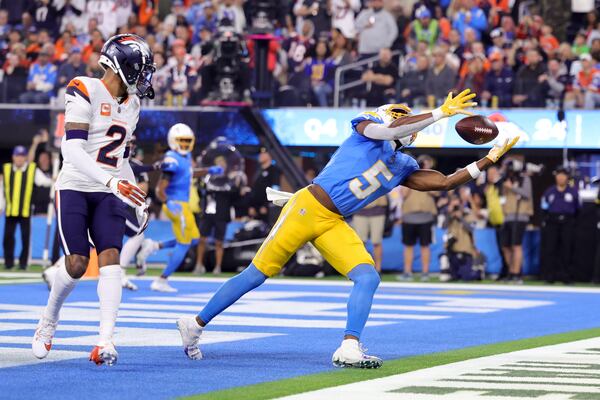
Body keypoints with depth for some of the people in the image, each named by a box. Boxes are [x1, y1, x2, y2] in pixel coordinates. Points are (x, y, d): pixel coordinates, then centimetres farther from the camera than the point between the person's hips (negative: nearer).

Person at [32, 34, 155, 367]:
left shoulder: (131, 104, 11)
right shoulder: (86, 93, -13)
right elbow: (72, 150, -22)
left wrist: (138, 199, 18)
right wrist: (112, 181, -31)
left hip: (108, 193, 5)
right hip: (75, 188, -5)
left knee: (110, 258, -13)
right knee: (77, 264, -10)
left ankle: (105, 341, -19)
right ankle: (48, 321, 18)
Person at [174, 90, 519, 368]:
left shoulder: (402, 167, 16)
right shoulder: (368, 126, -1)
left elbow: (445, 182, 15)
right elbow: (391, 130, -23)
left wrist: (489, 160, 12)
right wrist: (441, 113, -21)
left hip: (334, 224, 7)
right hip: (307, 207, -7)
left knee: (368, 278, -13)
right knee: (259, 273, -1)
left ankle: (349, 348, -20)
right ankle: (196, 324, 11)